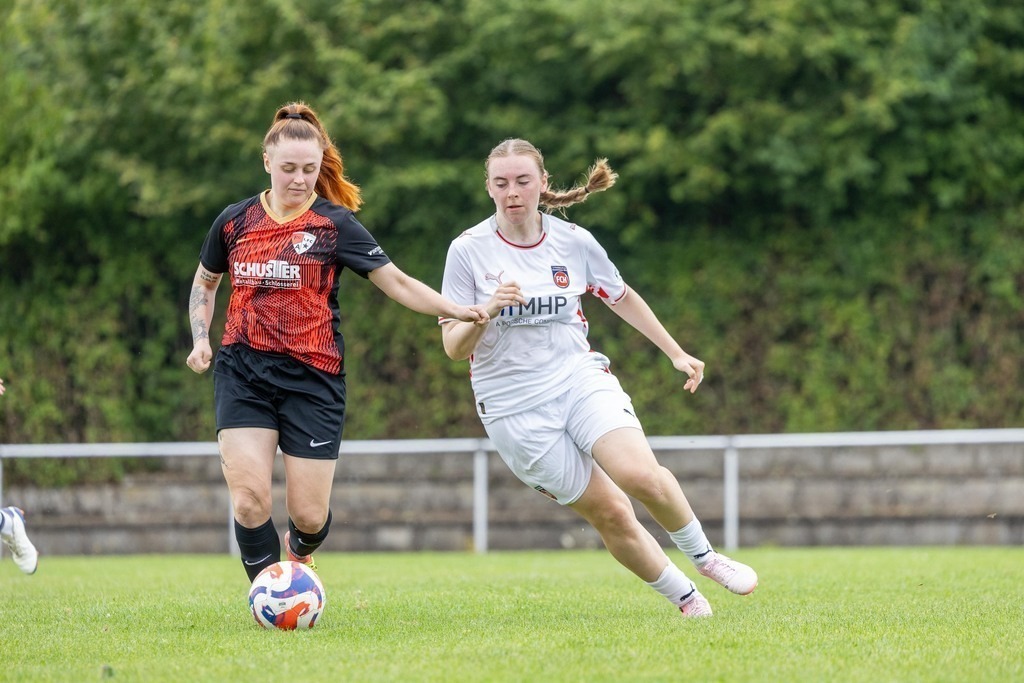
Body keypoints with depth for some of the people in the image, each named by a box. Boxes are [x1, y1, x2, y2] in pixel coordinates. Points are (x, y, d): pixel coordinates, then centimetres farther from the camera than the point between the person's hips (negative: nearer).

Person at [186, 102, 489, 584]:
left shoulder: (335, 224, -2)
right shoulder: (235, 221, 6)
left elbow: (396, 282, -4)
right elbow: (204, 283, 23)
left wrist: (456, 310, -17)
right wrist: (200, 339, 7)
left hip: (312, 377, -1)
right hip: (242, 371, 1)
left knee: (309, 514, -2)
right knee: (249, 497, -16)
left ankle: (297, 553, 36)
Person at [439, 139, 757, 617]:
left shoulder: (574, 242, 1)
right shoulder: (468, 251, -6)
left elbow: (622, 298, 19)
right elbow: (453, 347, -6)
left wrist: (676, 353, 23)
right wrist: (488, 311, -25)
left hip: (580, 377, 1)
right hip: (514, 410, -1)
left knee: (641, 475, -24)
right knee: (610, 514, -6)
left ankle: (703, 555, 1)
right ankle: (686, 598, 12)